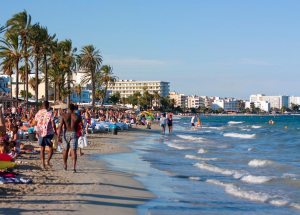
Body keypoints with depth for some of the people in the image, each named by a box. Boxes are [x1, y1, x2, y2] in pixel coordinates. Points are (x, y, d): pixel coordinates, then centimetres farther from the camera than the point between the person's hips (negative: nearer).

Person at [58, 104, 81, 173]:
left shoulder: (63, 116, -1)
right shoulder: (77, 116, 2)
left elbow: (60, 127, -10)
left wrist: (58, 136, -10)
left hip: (66, 134, 1)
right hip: (74, 134, -1)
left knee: (65, 150, 17)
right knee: (73, 151, -4)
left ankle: (65, 166, 33)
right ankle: (74, 167, -19)